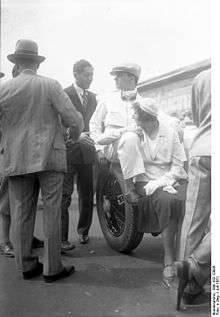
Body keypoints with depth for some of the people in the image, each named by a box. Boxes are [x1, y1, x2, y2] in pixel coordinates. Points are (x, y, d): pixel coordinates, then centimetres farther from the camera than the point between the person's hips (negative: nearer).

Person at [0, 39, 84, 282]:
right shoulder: (51, 85, -3)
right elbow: (72, 118, -7)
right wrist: (78, 126, 14)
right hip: (49, 157, -2)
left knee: (21, 213, 11)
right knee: (51, 212, 4)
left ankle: (26, 265, 21)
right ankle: (52, 268, 11)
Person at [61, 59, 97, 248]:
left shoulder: (92, 98, 18)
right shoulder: (64, 95, -3)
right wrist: (76, 135, -24)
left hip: (86, 151, 6)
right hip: (68, 150, -6)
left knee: (87, 194, 11)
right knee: (64, 196, -6)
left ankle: (83, 231, 28)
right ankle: (61, 238, 1)